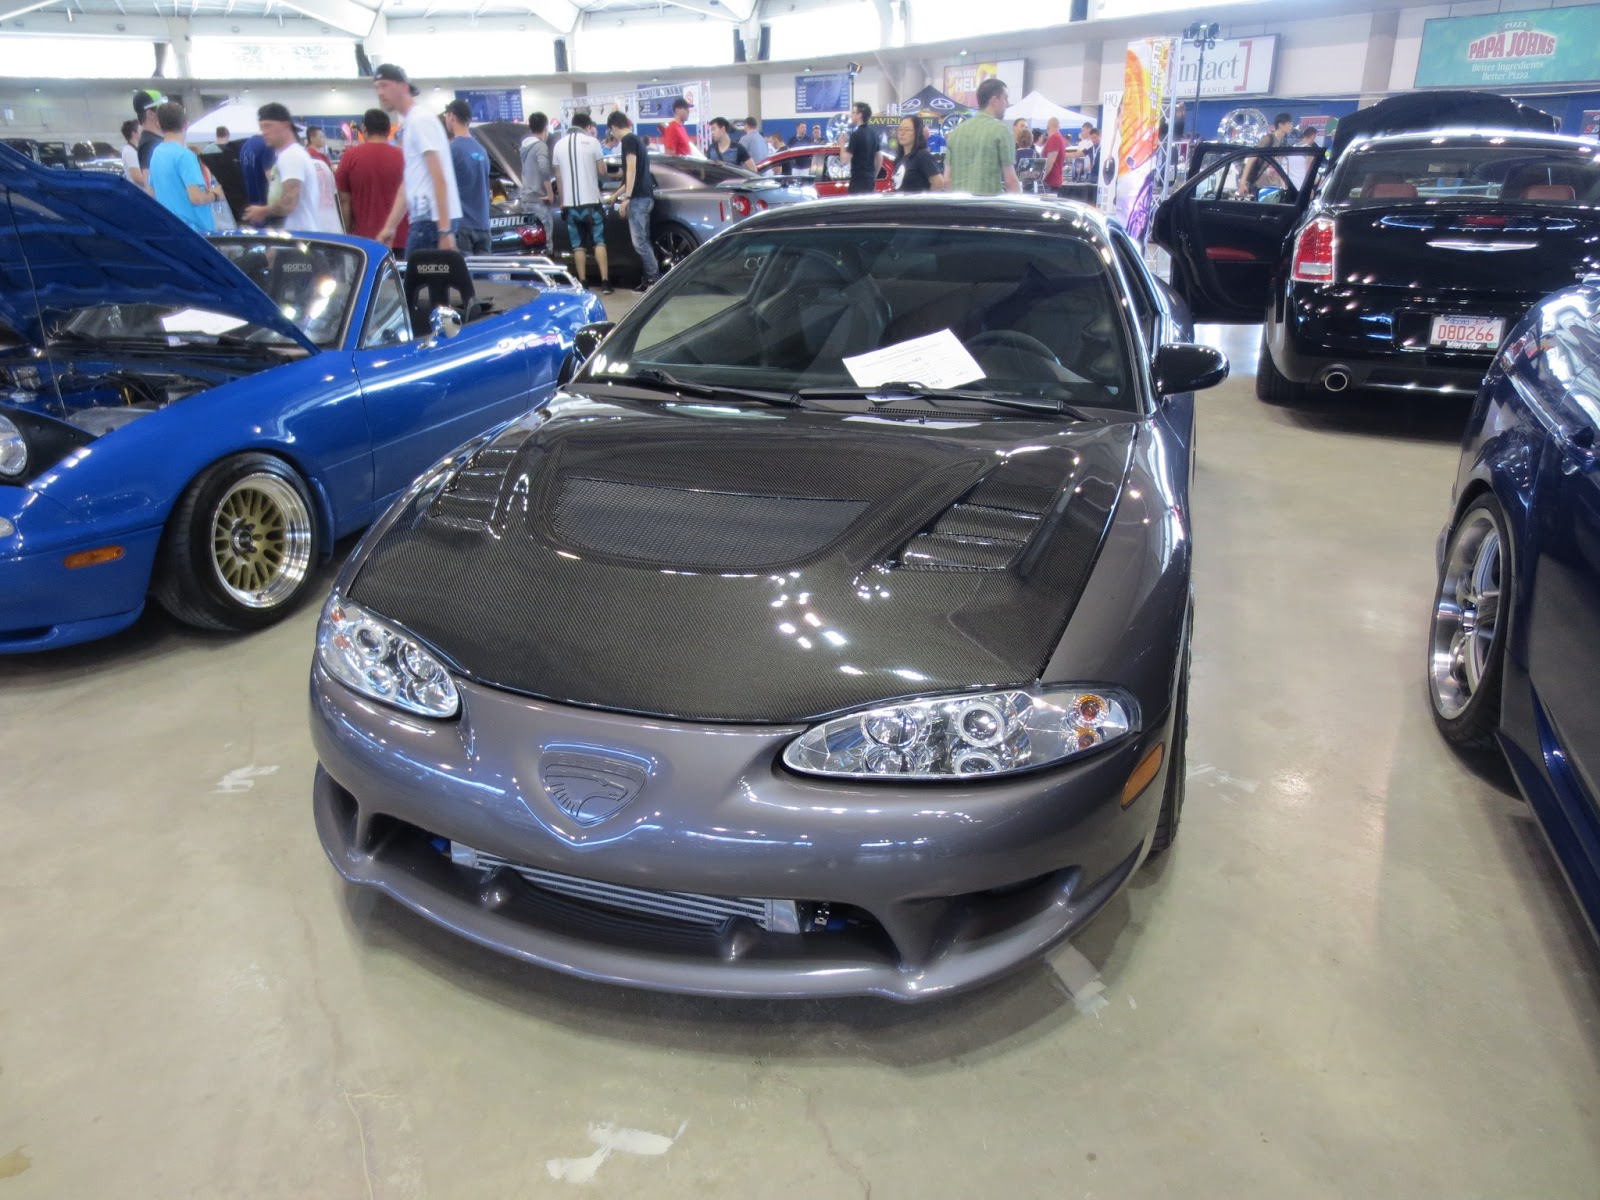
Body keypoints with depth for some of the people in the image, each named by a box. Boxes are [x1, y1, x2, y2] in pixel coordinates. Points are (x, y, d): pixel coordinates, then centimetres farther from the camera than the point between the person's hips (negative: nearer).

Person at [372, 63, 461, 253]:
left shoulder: (421, 120, -8)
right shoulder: (407, 125, 19)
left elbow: (440, 179, -16)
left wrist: (444, 231, -22)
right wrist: (390, 226, 20)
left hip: (434, 219, -9)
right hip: (422, 218, 9)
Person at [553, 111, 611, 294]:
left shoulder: (559, 145, 8)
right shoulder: (592, 142, -3)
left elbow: (558, 176, 12)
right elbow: (602, 171, -1)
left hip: (570, 203, 3)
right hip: (590, 200, -3)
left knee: (578, 245, 8)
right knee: (599, 242, 3)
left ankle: (582, 284, 5)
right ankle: (605, 282, -3)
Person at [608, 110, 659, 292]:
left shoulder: (628, 140, -6)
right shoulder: (637, 140, 24)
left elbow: (631, 170, -16)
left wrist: (626, 198, -18)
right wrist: (617, 194, 45)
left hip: (638, 198, -10)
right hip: (645, 197, 10)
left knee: (639, 242, -11)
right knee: (643, 241, 9)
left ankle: (655, 279, -13)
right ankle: (648, 279, 9)